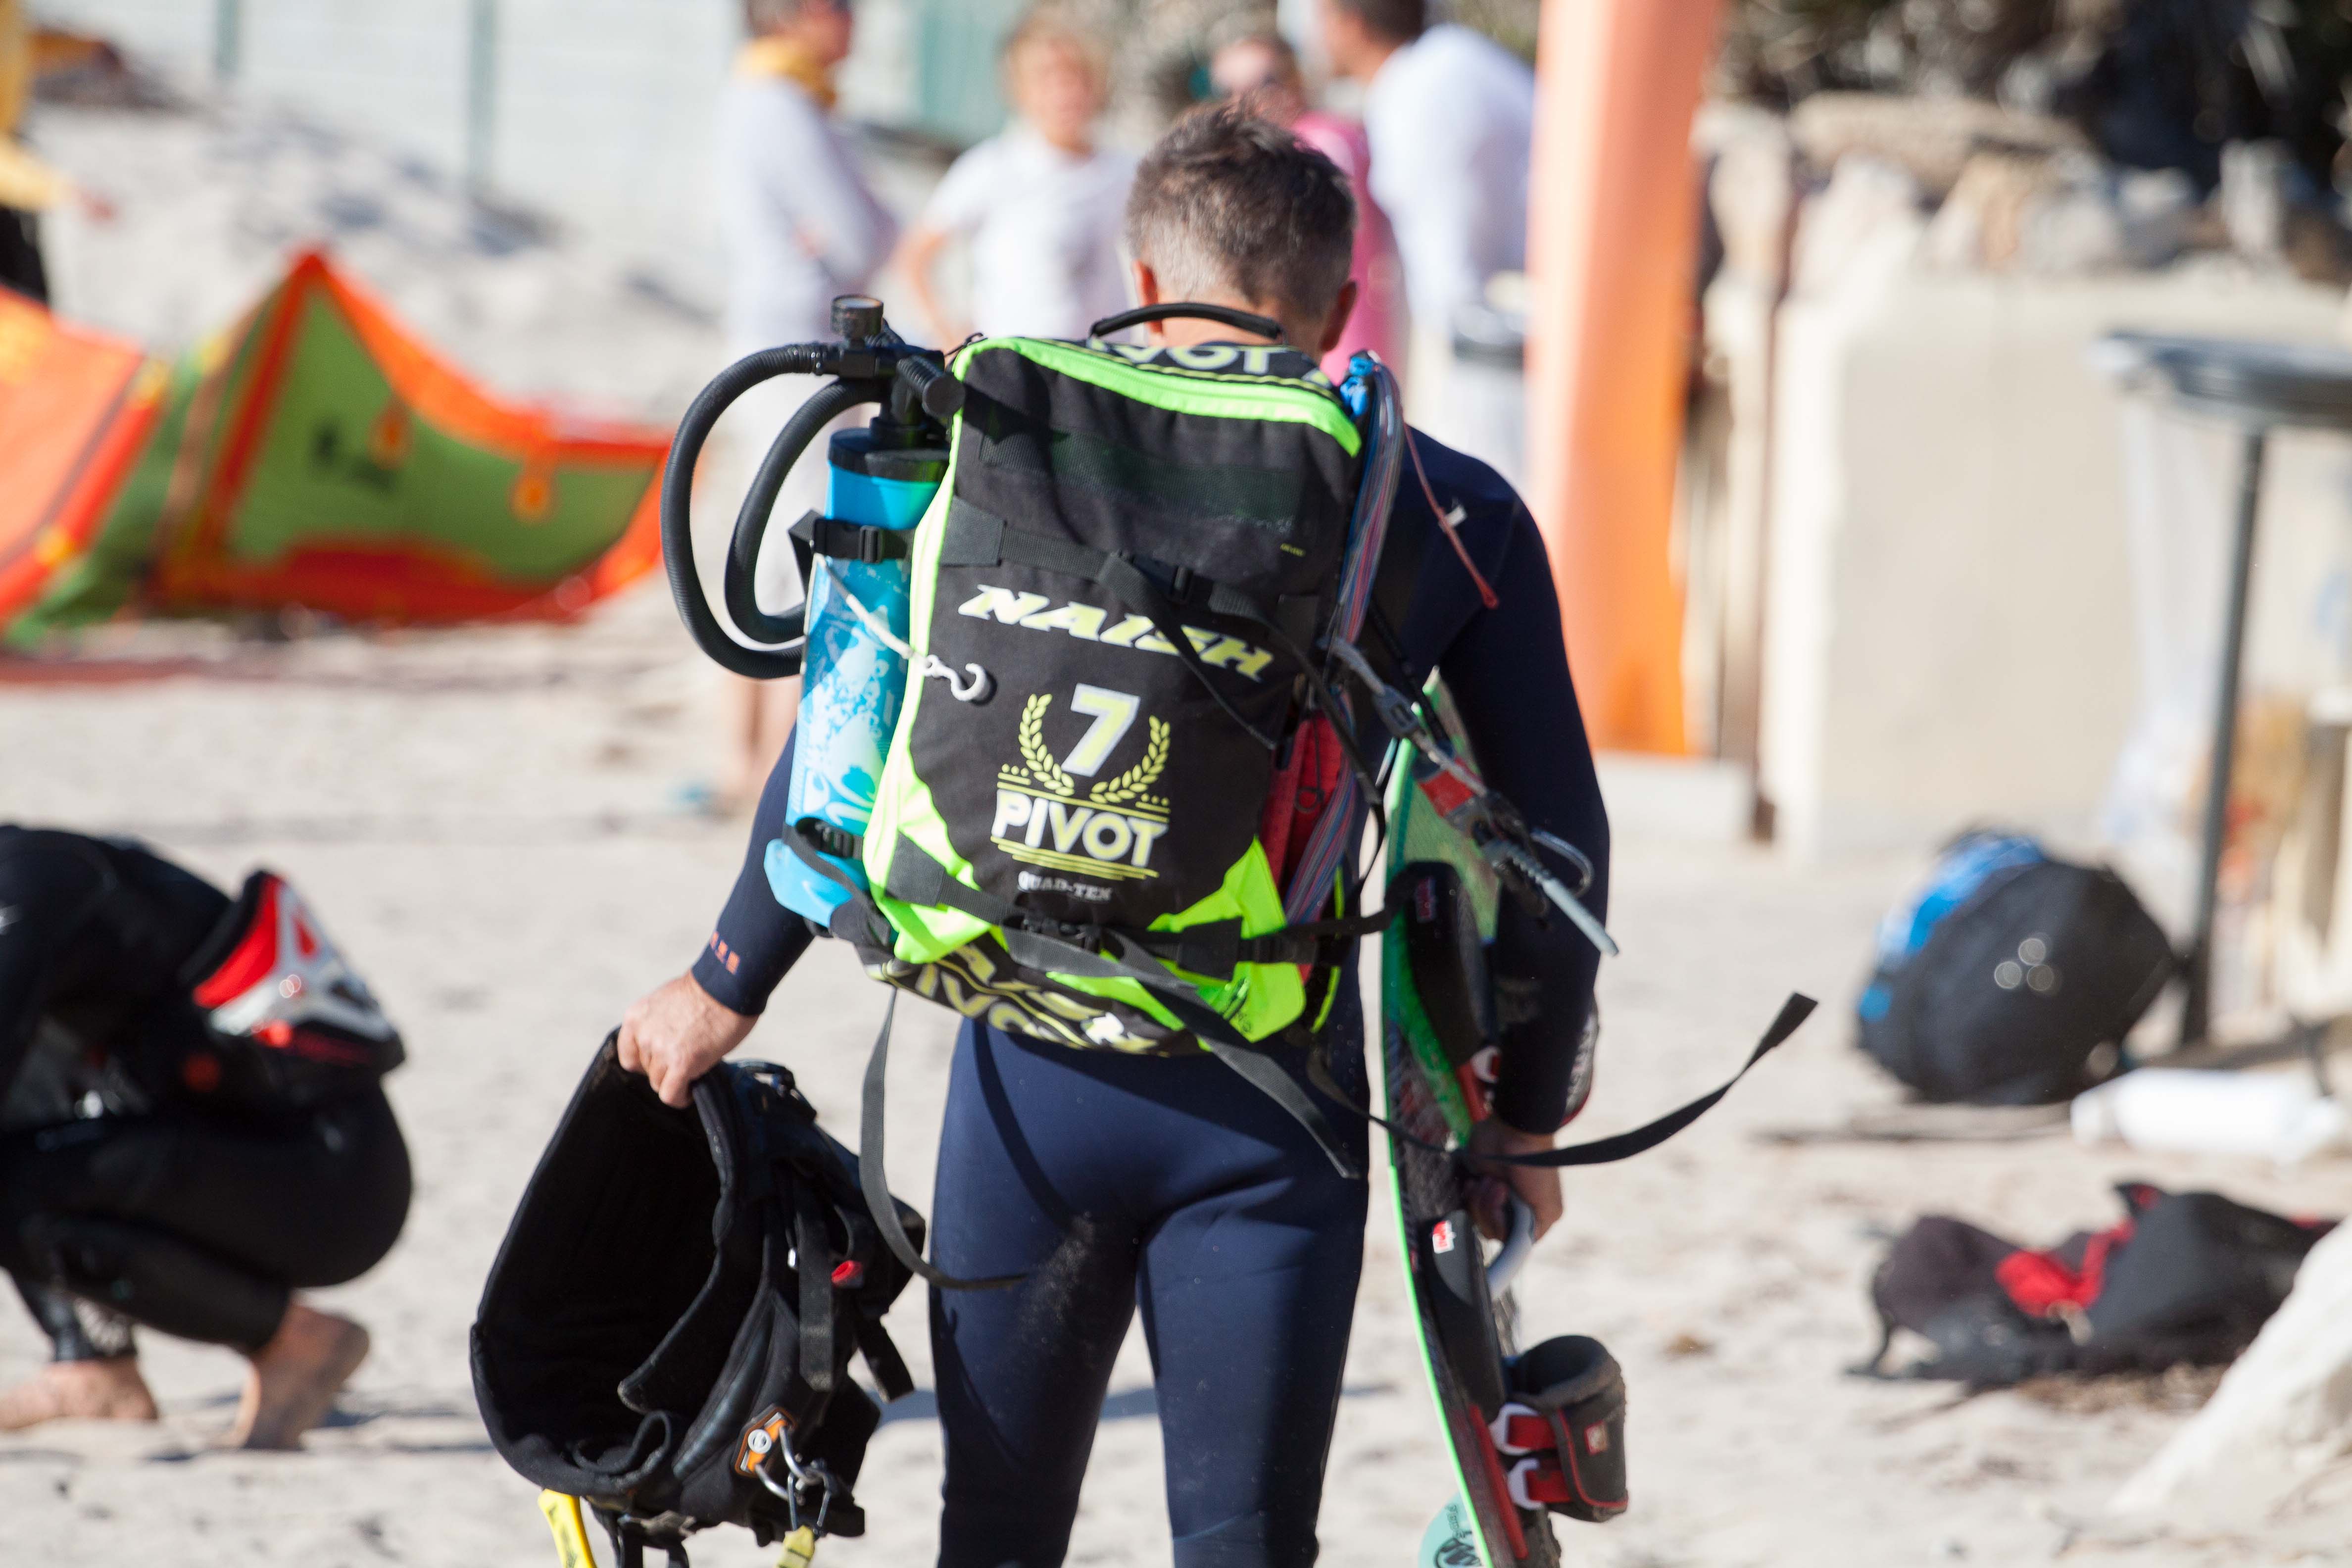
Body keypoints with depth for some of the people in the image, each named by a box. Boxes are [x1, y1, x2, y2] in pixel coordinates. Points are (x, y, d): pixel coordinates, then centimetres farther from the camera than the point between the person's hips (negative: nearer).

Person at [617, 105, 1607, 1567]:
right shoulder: (1458, 517, 3)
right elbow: (1554, 842, 4)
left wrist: (726, 988, 10)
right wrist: (1528, 1117, 15)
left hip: (1037, 1068, 1)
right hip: (1269, 1104, -1)